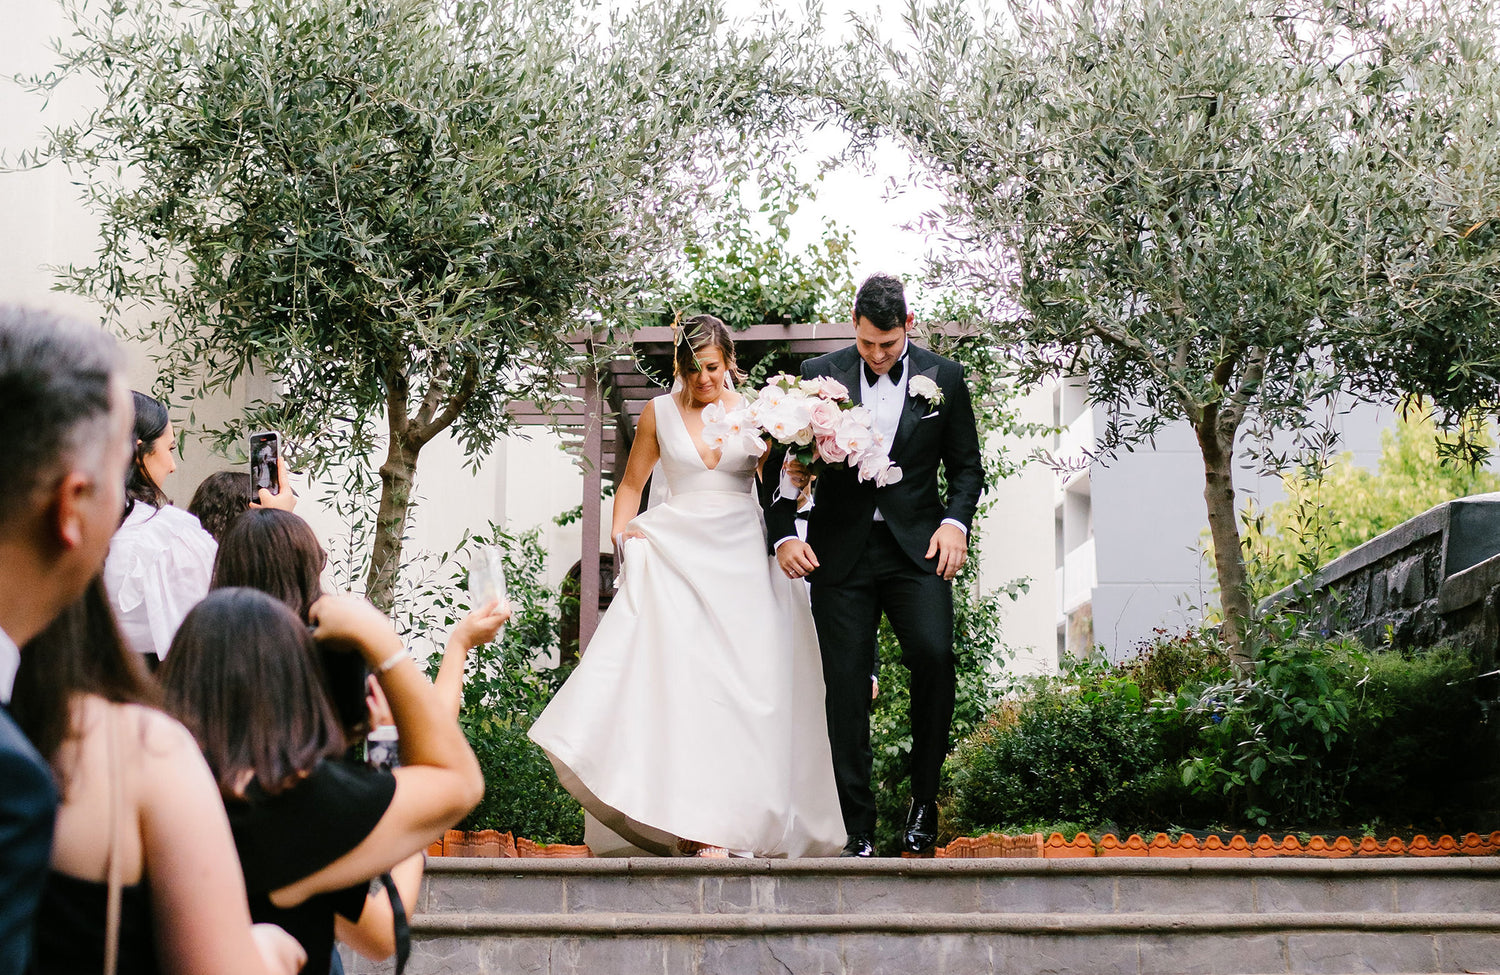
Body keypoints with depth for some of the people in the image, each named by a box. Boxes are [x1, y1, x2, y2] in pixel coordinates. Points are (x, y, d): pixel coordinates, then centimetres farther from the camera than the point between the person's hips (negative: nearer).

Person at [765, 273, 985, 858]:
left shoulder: (943, 378, 6)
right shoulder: (819, 376, 5)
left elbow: (966, 466, 12)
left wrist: (955, 520, -7)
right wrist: (783, 535, -6)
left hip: (916, 547, 0)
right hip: (840, 552, 0)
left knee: (934, 655, -21)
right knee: (846, 682, -2)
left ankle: (923, 797, -2)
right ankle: (858, 831, 4)